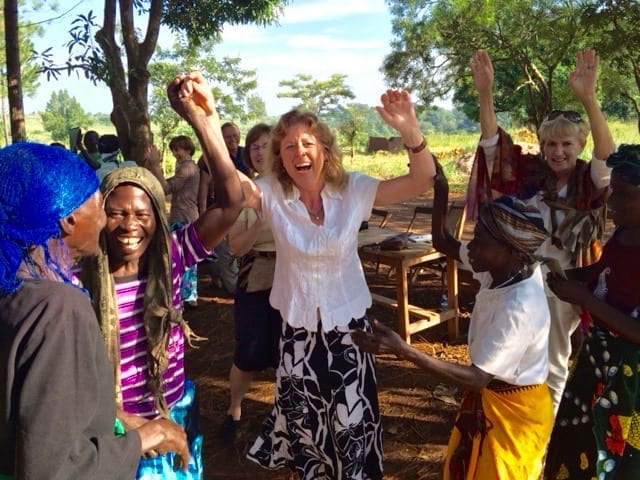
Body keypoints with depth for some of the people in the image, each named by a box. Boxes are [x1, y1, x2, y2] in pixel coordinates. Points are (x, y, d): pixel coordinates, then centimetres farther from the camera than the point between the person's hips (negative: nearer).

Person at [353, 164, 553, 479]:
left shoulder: (519, 308, -35)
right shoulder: (504, 268, -12)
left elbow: (476, 378, -34)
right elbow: (443, 243, 4)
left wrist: (404, 351, -42)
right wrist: (440, 190, -11)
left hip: (514, 407, -8)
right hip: (488, 396, 8)